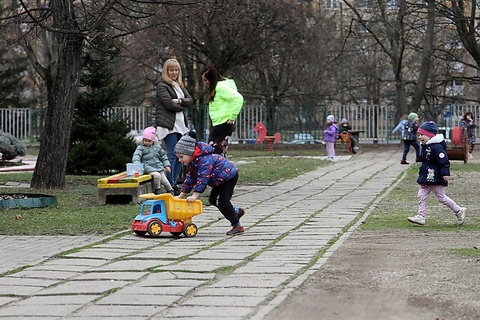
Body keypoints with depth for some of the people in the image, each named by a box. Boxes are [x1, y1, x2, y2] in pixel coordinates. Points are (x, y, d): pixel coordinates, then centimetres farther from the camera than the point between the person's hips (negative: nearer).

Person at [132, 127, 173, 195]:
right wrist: (137, 164, -35)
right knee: (157, 175, -30)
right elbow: (136, 156, -16)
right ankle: (157, 190, -12)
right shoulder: (141, 148, -2)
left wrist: (167, 165, 14)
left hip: (159, 167, 5)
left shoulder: (157, 147, 11)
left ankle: (170, 191, 29)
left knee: (164, 180, 4)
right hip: (148, 168, -5)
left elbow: (163, 156, 21)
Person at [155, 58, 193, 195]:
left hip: (180, 124, 8)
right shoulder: (162, 85, -5)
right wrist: (183, 107, -2)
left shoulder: (180, 85, 20)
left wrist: (180, 101, -10)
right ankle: (170, 186, -5)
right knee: (172, 156, -9)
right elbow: (169, 103, -15)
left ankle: (174, 183, 17)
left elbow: (190, 101, 10)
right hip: (168, 125, -8)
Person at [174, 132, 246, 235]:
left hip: (229, 175, -11)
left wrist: (195, 195, -39)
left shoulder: (204, 160, -29)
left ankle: (237, 226, -4)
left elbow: (203, 178, -35)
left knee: (223, 201, -14)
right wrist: (181, 195, 6)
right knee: (213, 200, 10)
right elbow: (190, 178, 9)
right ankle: (237, 211, 26)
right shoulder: (192, 162, 3)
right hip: (220, 179, 11)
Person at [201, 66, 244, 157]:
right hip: (217, 125, 10)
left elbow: (238, 98, -23)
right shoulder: (214, 88, 16)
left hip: (223, 125, -10)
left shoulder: (221, 87, -13)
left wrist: (232, 117, -19)